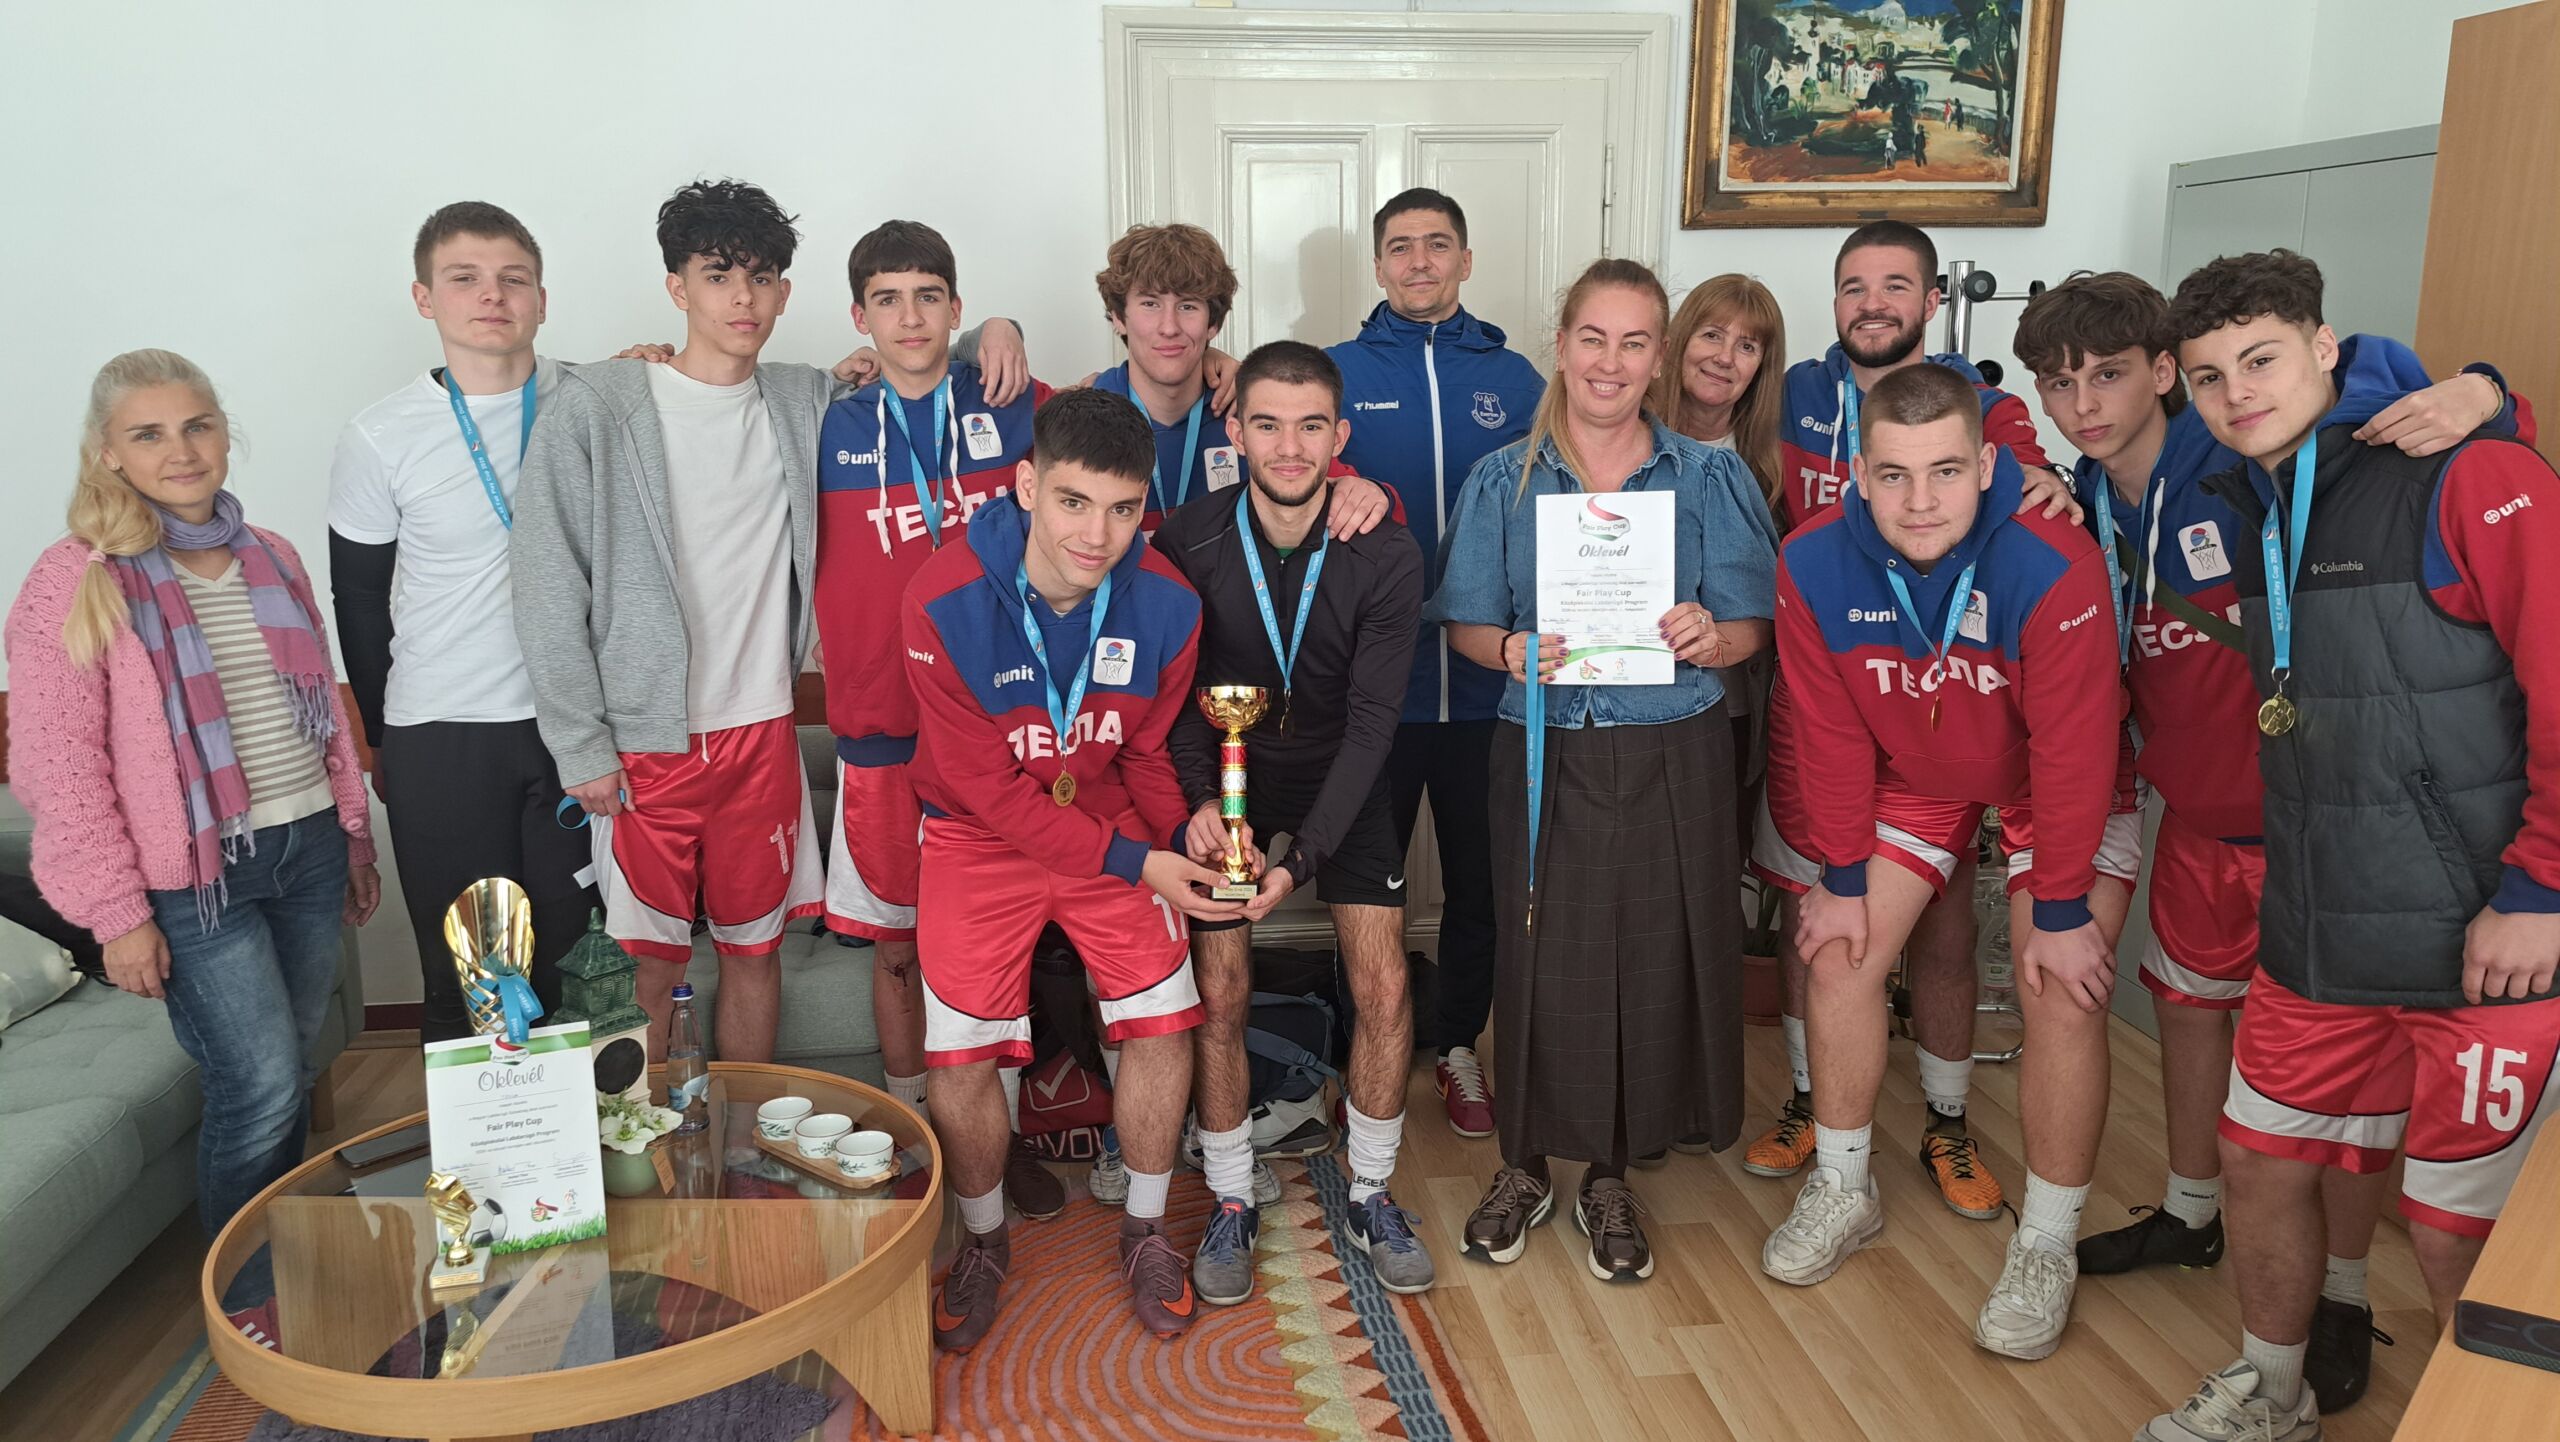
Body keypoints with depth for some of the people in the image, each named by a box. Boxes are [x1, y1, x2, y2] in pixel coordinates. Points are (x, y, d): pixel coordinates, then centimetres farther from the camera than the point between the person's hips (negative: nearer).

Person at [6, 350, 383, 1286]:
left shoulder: (271, 559, 8)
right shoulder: (76, 584, -9)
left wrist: (355, 836, 17)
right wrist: (118, 917, -12)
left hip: (306, 851, 5)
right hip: (196, 878, -5)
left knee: (290, 1079, 13)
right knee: (258, 1086, -6)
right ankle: (240, 1300, 16)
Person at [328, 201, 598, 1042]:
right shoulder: (380, 439, -4)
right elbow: (359, 602, 6)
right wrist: (381, 737, 12)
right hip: (441, 739, -1)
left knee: (571, 953, 11)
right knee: (460, 973, 7)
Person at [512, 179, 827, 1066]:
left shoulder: (805, 403, 5)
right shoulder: (595, 408, -6)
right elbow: (547, 588, -7)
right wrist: (579, 747, -10)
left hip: (762, 733, 4)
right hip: (643, 743, -3)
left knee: (755, 949, 14)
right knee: (649, 966, 4)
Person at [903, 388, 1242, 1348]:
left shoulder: (1165, 604, -16)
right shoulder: (944, 602, -26)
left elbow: (1149, 751, 2)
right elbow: (988, 788, -20)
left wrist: (1183, 828, -18)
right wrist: (1137, 865, -22)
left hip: (1116, 827, 3)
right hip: (979, 836, -2)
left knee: (1164, 1024, -5)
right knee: (960, 1058, -6)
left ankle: (1144, 1231, 21)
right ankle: (983, 1242, 24)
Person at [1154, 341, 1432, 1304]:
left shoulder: (1386, 558, -19)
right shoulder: (1187, 545, -19)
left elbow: (1371, 721, -18)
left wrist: (1301, 857, -25)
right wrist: (1199, 800, -28)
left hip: (1341, 778, 1)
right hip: (1224, 775, 0)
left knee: (1384, 989, -5)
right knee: (1219, 991, -4)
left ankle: (1370, 1196, 17)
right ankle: (1232, 1203, 17)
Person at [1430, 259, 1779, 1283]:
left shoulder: (1710, 479, 5)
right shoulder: (1502, 481, 6)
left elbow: (1751, 630, 3)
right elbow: (1464, 624, 4)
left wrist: (1710, 637, -19)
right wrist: (1514, 651, -17)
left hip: (1672, 762, 1)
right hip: (1544, 755, 0)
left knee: (1653, 957, 4)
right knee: (1540, 953, 2)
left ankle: (1610, 1178, 24)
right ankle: (1525, 1165, 24)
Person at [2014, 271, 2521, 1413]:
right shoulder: (2082, 510, 0)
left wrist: (2477, 393, -40)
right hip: (2199, 815, 7)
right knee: (2188, 1002, 20)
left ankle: (2344, 1289, 23)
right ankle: (2190, 1214, 43)